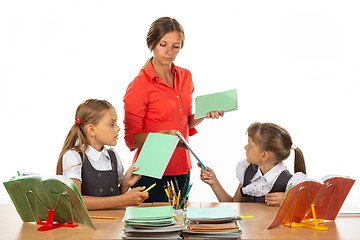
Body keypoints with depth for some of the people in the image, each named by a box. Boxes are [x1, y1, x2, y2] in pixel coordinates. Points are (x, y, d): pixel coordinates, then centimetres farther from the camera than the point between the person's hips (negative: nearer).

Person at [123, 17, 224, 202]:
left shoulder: (185, 76, 7)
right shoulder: (139, 85, -11)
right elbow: (131, 138, -10)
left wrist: (205, 114, 0)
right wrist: (162, 136, -27)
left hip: (181, 170, 6)